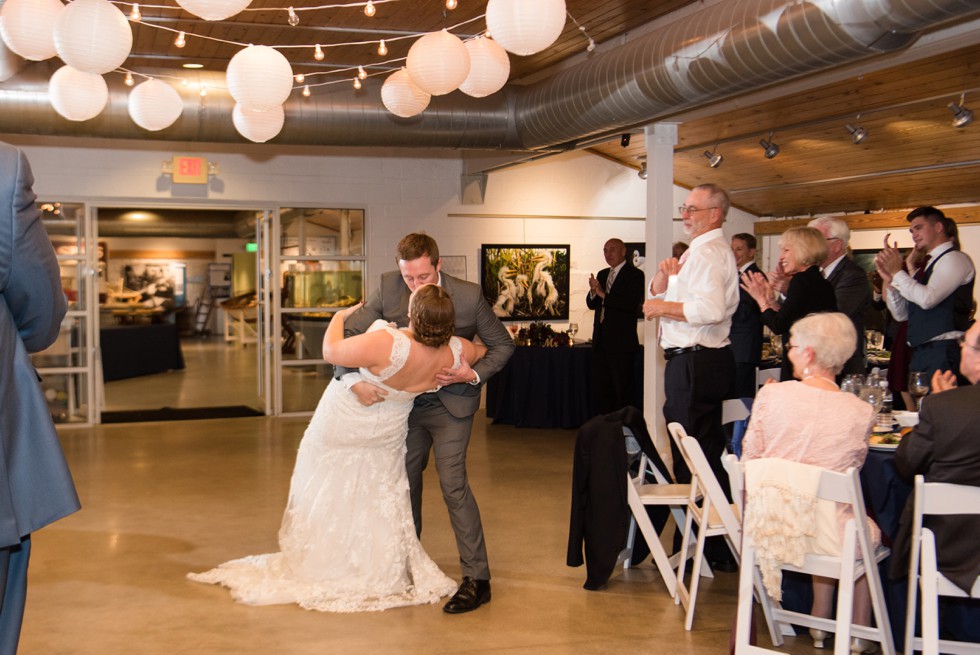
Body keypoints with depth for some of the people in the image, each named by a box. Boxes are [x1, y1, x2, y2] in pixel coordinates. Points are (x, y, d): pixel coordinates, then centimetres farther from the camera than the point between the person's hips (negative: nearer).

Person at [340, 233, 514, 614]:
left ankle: (477, 578, -6)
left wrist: (474, 375, -24)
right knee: (405, 479, 16)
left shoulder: (469, 296, -21)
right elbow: (349, 334, -12)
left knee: (452, 482, -14)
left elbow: (503, 345, -8)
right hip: (407, 400, 5)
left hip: (451, 402, -4)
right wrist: (354, 381, -28)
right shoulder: (388, 289, -15)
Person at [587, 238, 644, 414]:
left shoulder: (634, 275, -7)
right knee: (600, 387, 12)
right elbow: (591, 304, 14)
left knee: (624, 388, -2)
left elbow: (631, 304, -20)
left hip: (621, 342, -8)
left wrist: (603, 294, -17)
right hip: (601, 340, 8)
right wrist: (593, 291, -7)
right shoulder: (602, 275, 16)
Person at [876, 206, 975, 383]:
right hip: (920, 353, 8)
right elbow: (901, 314, 18)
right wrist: (889, 279, 5)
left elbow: (928, 298, -19)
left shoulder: (955, 259, -3)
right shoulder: (928, 265, 22)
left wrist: (897, 272, -9)